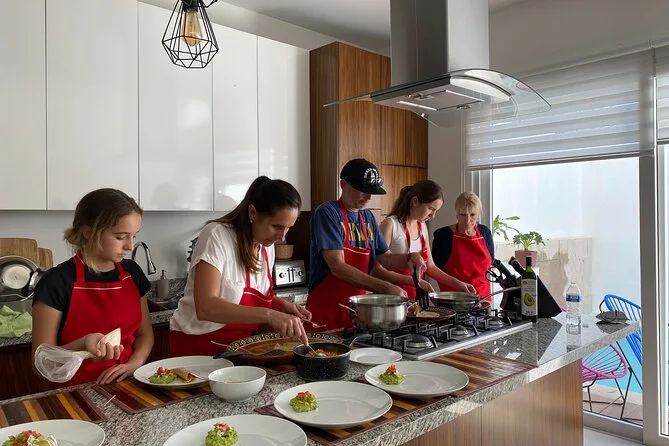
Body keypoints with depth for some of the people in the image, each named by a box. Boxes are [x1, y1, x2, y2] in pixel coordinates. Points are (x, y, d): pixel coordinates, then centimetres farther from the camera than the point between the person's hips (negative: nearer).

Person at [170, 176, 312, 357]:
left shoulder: (267, 244, 2)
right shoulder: (216, 236, -19)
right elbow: (205, 307, -30)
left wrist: (281, 305, -3)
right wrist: (268, 315, -38)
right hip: (199, 346, -5)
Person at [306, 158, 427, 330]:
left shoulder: (368, 217, 9)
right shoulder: (327, 213, -13)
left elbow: (385, 259, 14)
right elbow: (338, 268, -21)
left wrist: (409, 258, -7)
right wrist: (385, 288, -25)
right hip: (327, 314, -6)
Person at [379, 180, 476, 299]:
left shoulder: (423, 227, 9)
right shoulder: (390, 224, -12)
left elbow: (429, 266, 15)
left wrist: (458, 284, 5)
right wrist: (413, 281, -26)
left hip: (415, 297, 6)